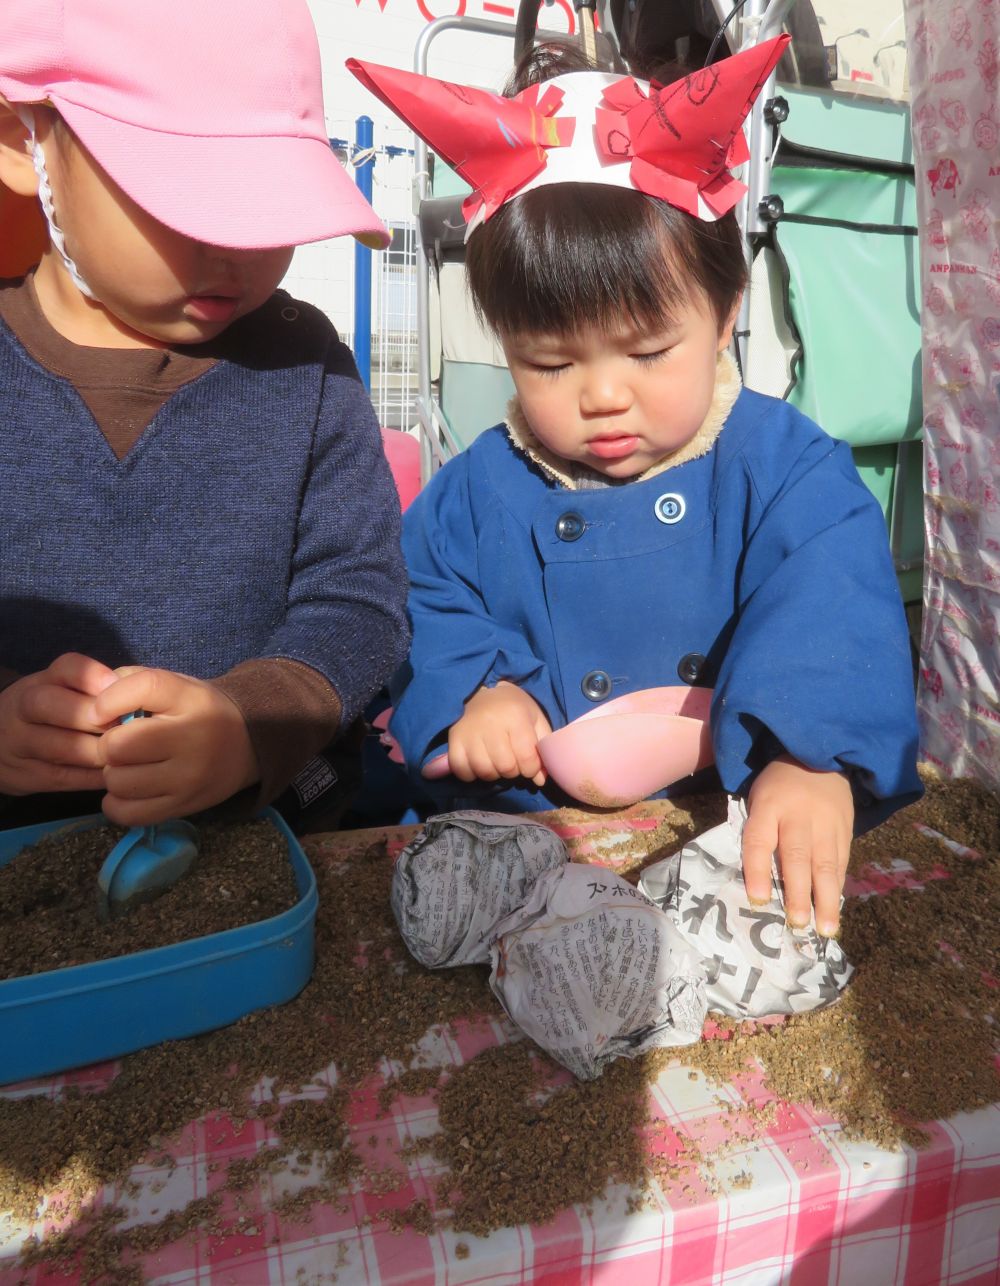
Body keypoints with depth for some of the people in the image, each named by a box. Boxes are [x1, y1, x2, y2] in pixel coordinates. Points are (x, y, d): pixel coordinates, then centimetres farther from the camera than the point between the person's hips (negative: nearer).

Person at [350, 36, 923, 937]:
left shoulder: (783, 466, -4)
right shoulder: (479, 491, 6)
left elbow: (832, 610, -18)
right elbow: (424, 609, 12)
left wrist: (809, 756, -37)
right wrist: (467, 692, -10)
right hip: (522, 832, 2)